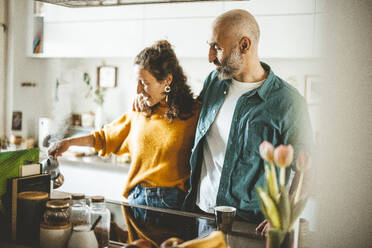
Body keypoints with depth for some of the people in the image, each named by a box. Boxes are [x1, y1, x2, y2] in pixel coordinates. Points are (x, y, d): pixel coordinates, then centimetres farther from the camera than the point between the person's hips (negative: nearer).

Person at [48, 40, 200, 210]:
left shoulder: (194, 114, -6)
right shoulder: (140, 111, 8)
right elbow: (106, 137, 22)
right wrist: (69, 143, 16)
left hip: (173, 203, -4)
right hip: (137, 197, 4)